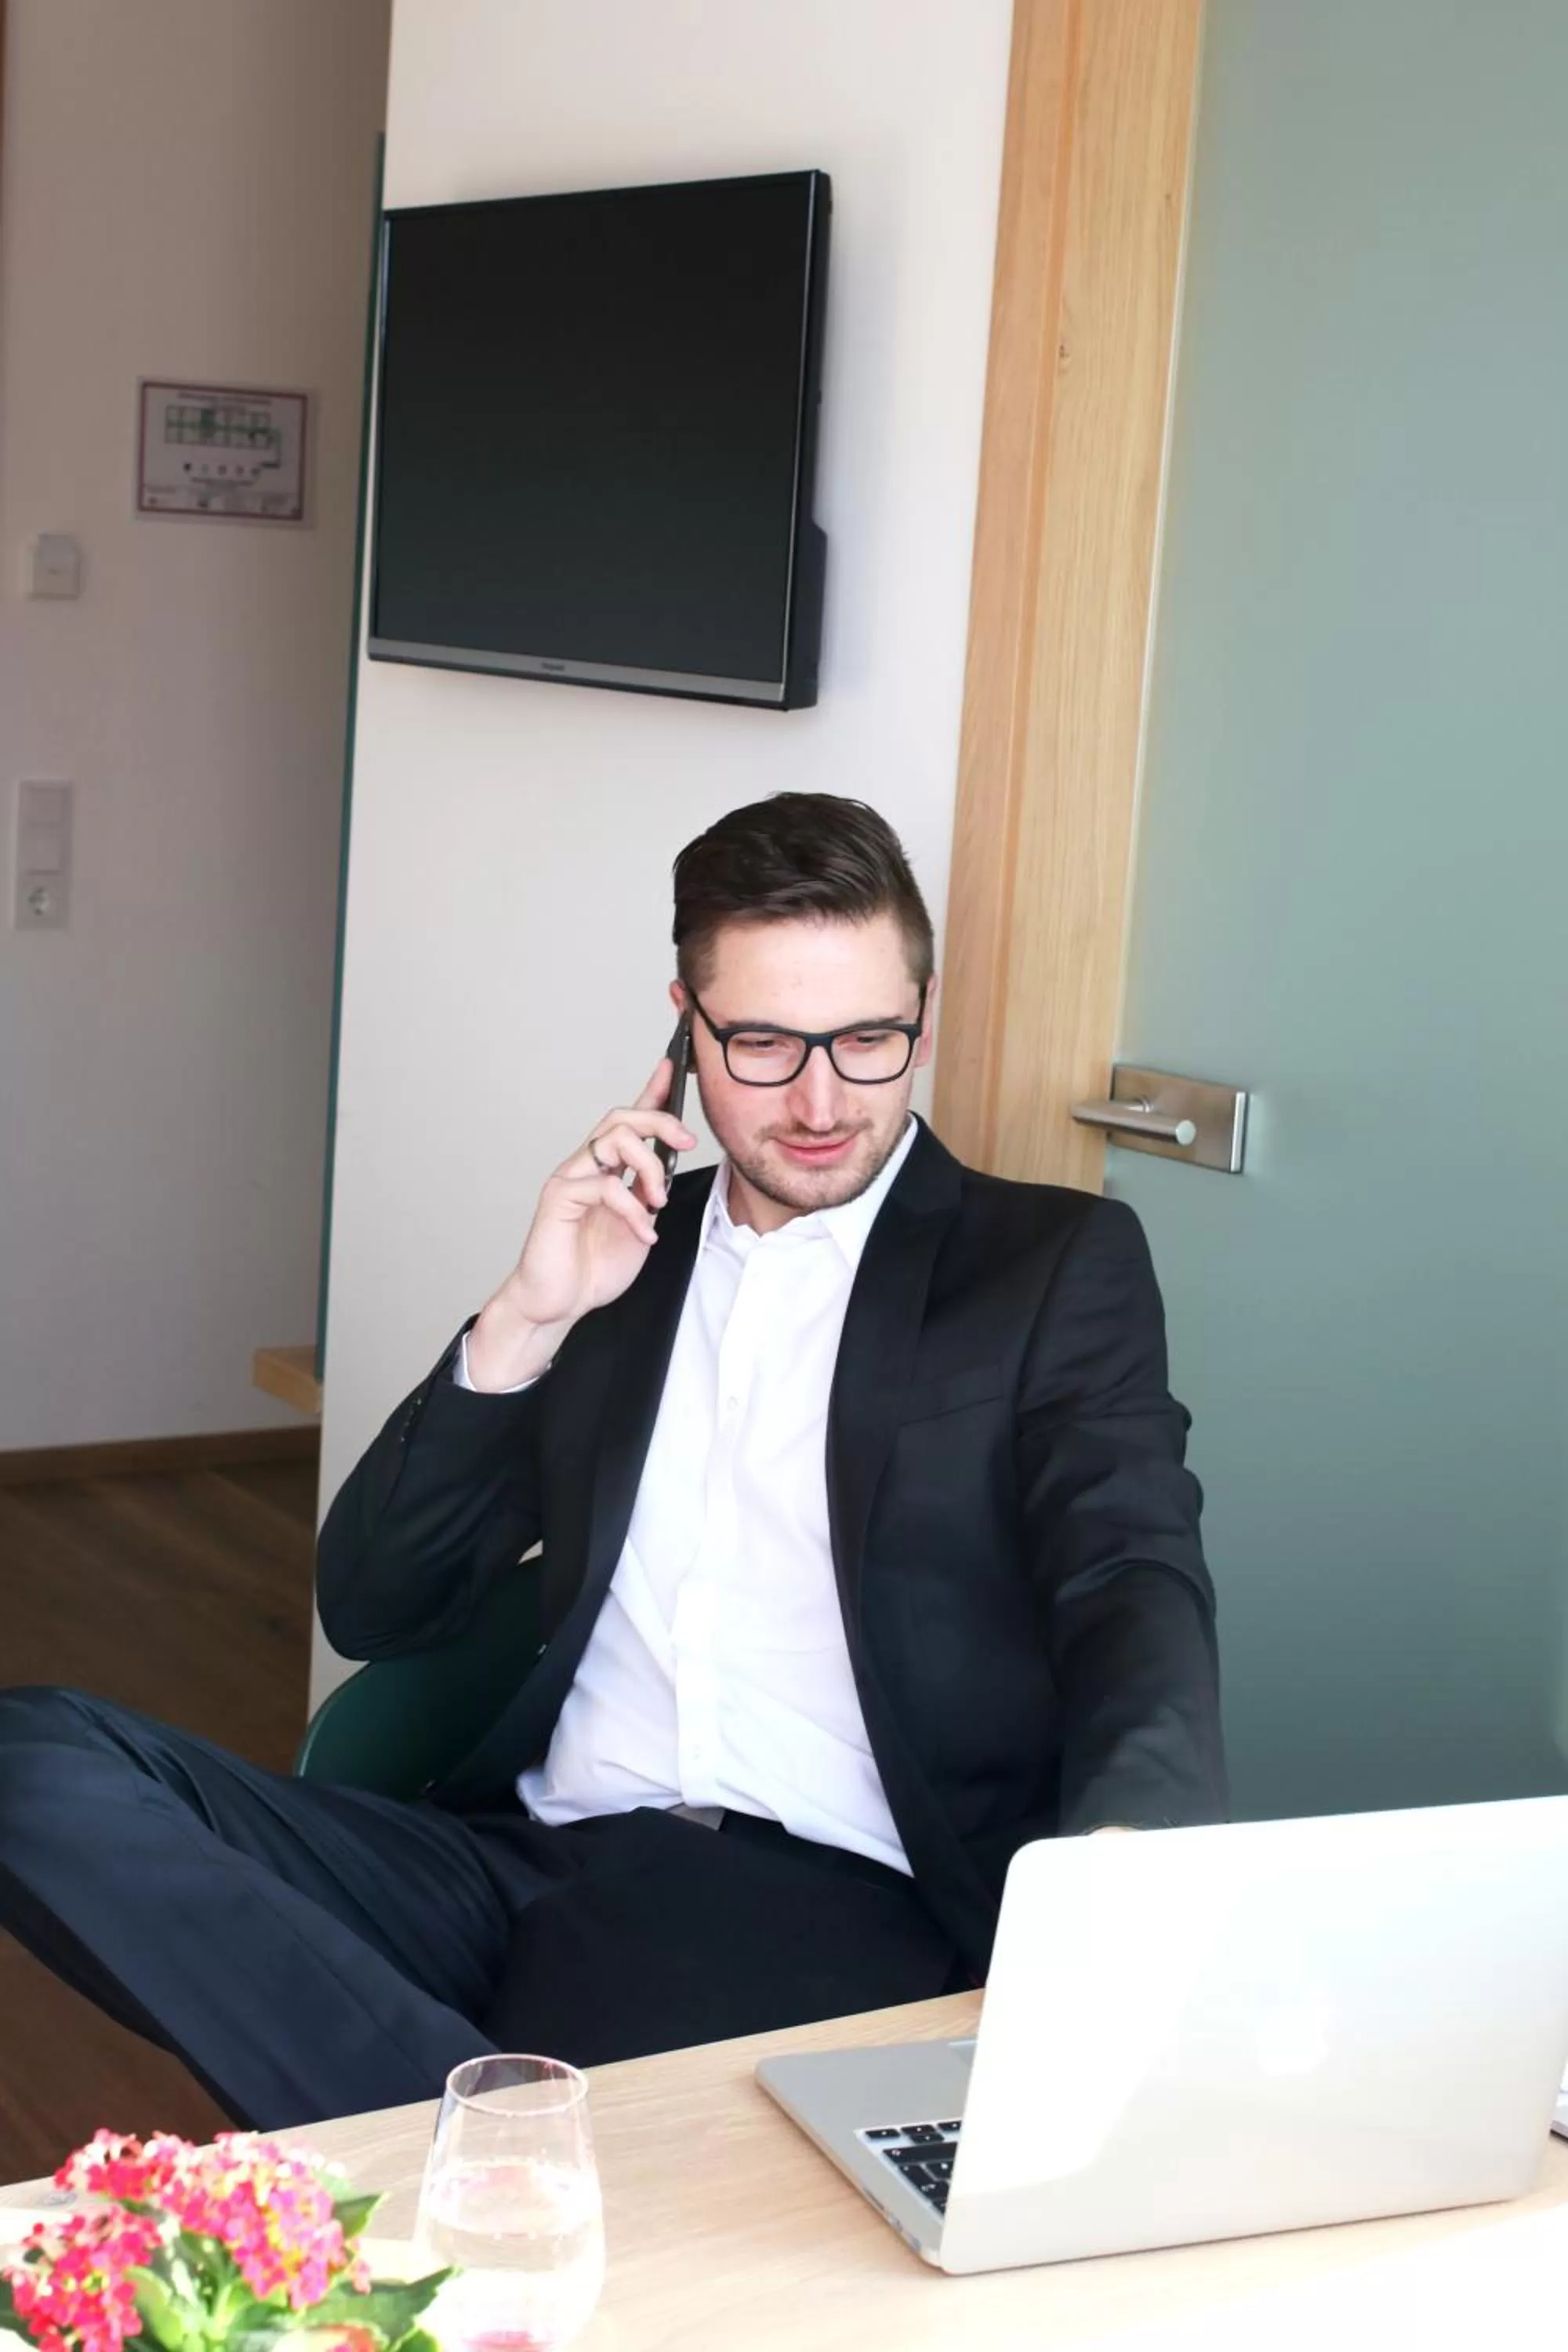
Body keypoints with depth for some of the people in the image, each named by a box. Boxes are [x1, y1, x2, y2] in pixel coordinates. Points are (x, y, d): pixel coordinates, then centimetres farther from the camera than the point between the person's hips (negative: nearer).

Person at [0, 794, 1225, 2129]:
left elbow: (1139, 1587, -6)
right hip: (534, 1865, 6)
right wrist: (525, 1319, 1)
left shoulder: (1055, 1265, 9)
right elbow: (371, 1608, 17)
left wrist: (1129, 1858, -29)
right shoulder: (617, 1254, 19)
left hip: (839, 1907, -6)